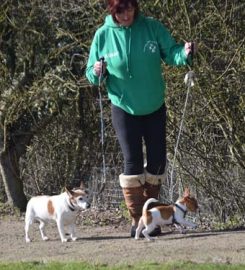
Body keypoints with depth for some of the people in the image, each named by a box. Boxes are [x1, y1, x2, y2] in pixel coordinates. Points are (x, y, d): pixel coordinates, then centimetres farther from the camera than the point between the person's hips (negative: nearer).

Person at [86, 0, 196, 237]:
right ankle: (137, 218, 1)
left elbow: (170, 52, -10)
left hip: (155, 107, 2)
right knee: (133, 162, -6)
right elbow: (91, 74, -2)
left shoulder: (152, 28, -10)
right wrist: (97, 73, -25)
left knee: (157, 161, 7)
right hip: (124, 109, -2)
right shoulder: (103, 36, -10)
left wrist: (184, 53, -32)